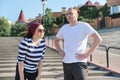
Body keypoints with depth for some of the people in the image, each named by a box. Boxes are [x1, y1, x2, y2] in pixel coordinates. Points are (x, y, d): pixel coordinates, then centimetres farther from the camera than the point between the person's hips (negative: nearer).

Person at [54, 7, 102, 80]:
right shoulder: (64, 28, 8)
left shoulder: (84, 26, -7)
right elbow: (56, 40, 26)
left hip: (79, 63, -5)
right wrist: (60, 51, 9)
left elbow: (98, 39, -16)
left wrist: (87, 54, -17)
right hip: (66, 63, 6)